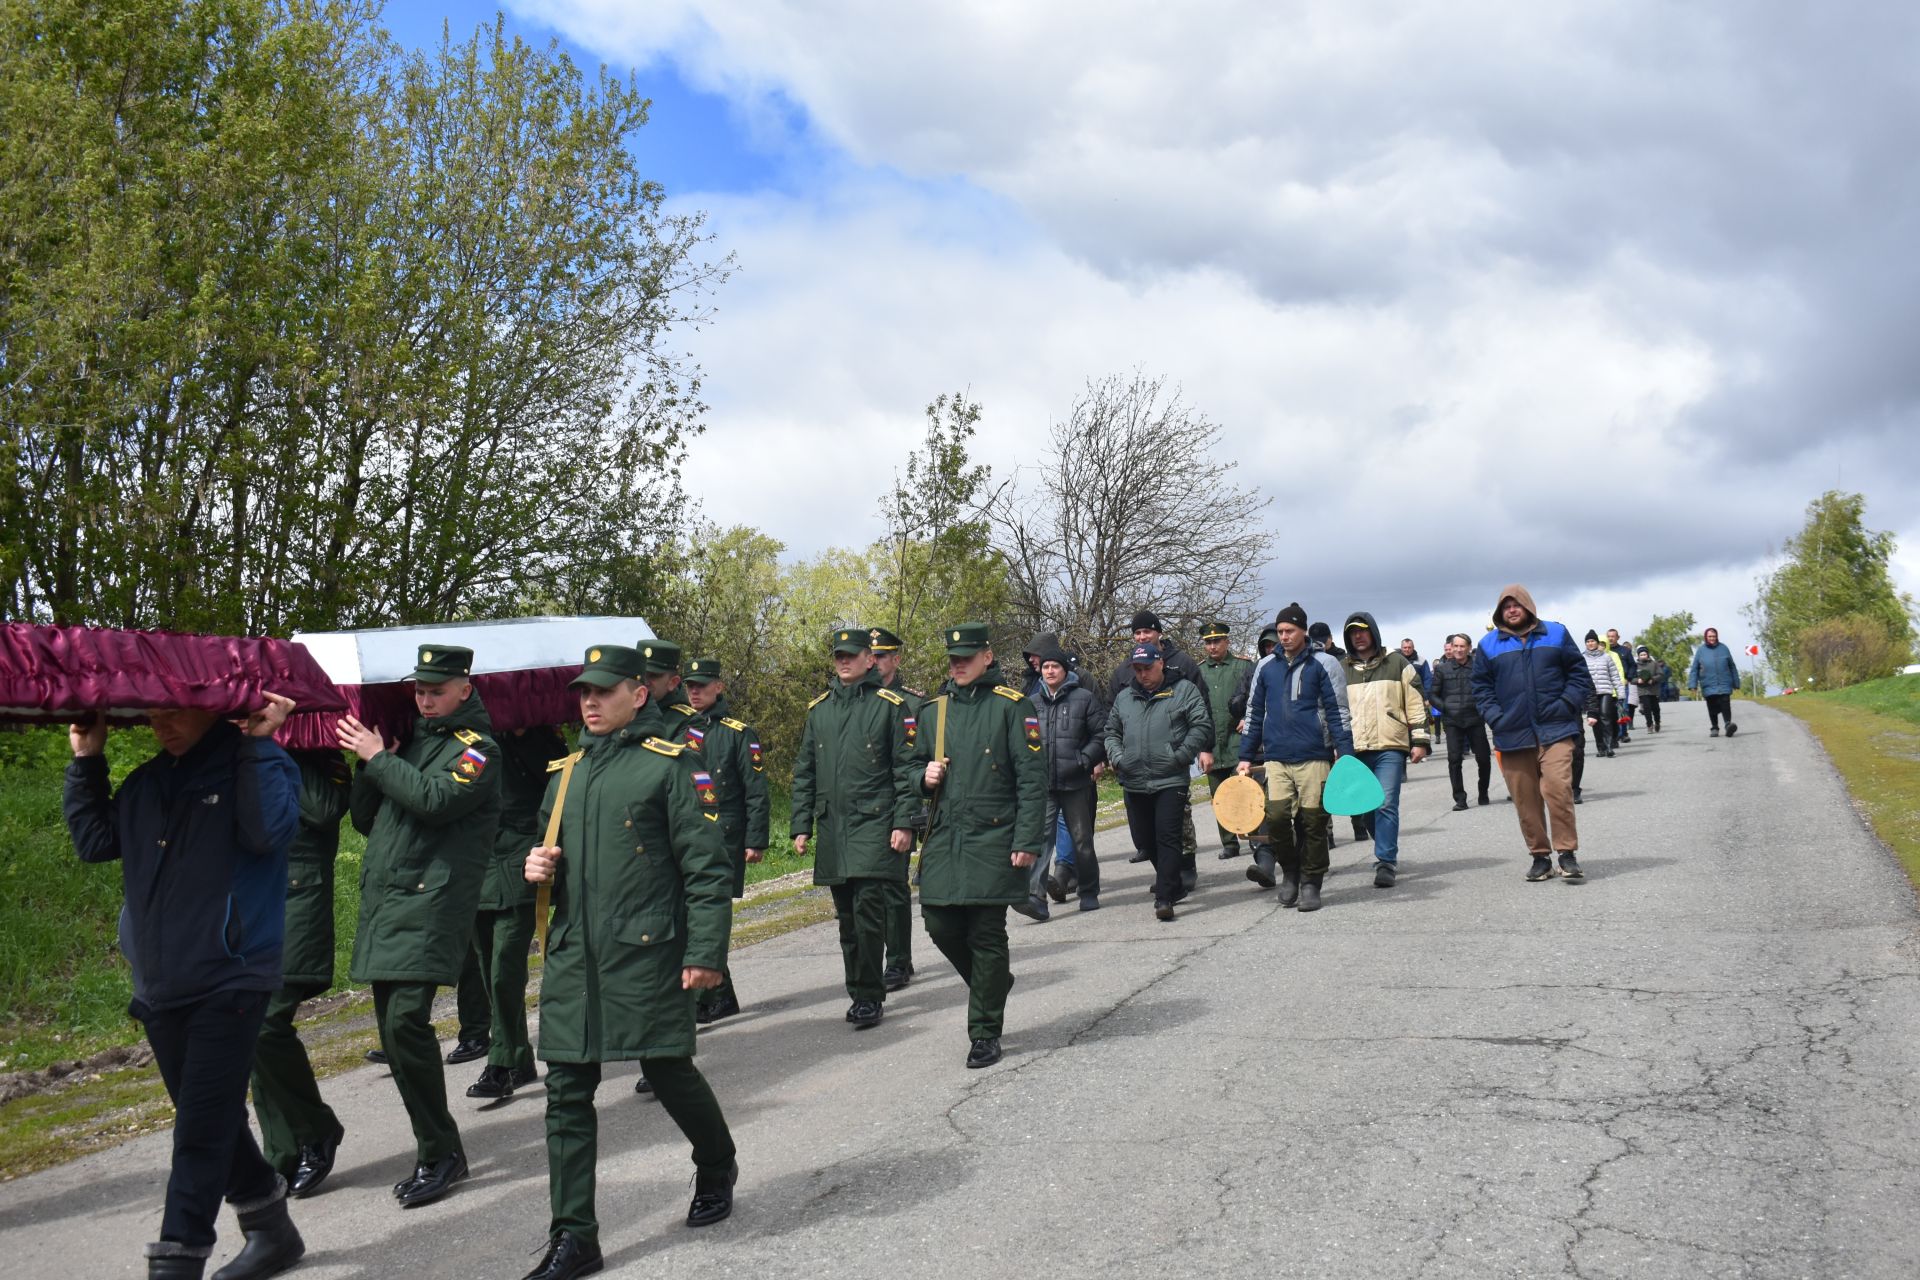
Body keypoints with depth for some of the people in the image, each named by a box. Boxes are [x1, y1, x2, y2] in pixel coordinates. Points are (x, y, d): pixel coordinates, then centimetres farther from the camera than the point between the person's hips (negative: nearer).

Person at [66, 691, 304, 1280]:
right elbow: (95, 841, 13)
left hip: (229, 983, -7)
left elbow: (268, 832, -24)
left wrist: (257, 745, -22)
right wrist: (86, 763, 8)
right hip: (160, 988, 7)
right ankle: (271, 1230, 31)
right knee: (214, 1121, 16)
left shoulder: (262, 766, -7)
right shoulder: (146, 783, 13)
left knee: (201, 1129, -7)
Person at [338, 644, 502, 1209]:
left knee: (406, 1020, -17)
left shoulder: (476, 748, -2)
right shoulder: (412, 740, 20)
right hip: (383, 902, 8)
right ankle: (434, 1140, 22)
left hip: (430, 903, -8)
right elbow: (365, 820, 20)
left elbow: (436, 799, -21)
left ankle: (439, 1155, -7)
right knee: (393, 1026, 9)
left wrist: (378, 758, -10)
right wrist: (367, 762, 5)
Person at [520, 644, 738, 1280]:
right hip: (572, 957, 6)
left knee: (668, 1071, 4)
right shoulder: (566, 772, 15)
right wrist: (538, 864, 3)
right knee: (567, 1092, 4)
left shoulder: (671, 764, -5)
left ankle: (717, 1167, 35)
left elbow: (708, 866, -9)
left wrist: (706, 952, -14)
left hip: (646, 954, -6)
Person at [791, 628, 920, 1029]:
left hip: (875, 823, -5)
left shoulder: (891, 705, -1)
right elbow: (804, 773, 16)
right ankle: (861, 993, 21)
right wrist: (801, 826, 11)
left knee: (868, 908, -12)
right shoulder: (818, 709, 13)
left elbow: (908, 769, -4)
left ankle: (868, 996, -1)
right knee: (847, 916, 10)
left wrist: (904, 823, -11)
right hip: (832, 827, 5)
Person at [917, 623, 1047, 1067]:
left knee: (986, 936, -2)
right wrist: (926, 776, -1)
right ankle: (994, 981, 32)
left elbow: (1032, 779, -7)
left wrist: (1026, 842, -13)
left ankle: (985, 1034, 10)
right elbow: (919, 767, 23)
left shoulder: (1012, 706, -4)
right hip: (944, 835, 5)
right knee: (941, 924, 3)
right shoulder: (936, 709, 12)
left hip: (993, 839, -5)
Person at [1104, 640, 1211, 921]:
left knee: (1167, 838, -10)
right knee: (1143, 840, 11)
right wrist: (1116, 757, 5)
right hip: (1134, 782, 5)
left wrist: (1180, 756, -12)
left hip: (1171, 780, -5)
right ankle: (1173, 884, 31)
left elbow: (1202, 726, -4)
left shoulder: (1184, 690, 1)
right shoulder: (1124, 697, 14)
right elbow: (1111, 731, 23)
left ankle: (1164, 897, -8)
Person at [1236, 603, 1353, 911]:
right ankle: (1290, 873, 14)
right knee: (1276, 816, -8)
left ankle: (1310, 883, 14)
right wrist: (1246, 757, 13)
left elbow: (1338, 710, 0)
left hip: (1314, 756, -2)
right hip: (1276, 757, 2)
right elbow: (1253, 713, 15)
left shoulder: (1321, 665, 0)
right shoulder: (1267, 667, 10)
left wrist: (1346, 754, -8)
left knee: (1313, 822, 1)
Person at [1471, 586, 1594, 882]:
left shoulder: (1556, 634, 10)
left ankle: (1567, 853, -6)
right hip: (1513, 734, 1)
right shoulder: (1488, 644, 9)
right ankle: (1540, 856, 15)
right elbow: (1481, 688, 11)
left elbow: (1578, 672, 11)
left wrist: (1568, 704, -3)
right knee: (1525, 801, 3)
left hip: (1555, 730, -1)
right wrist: (1495, 718, -3)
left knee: (1558, 788, -16)